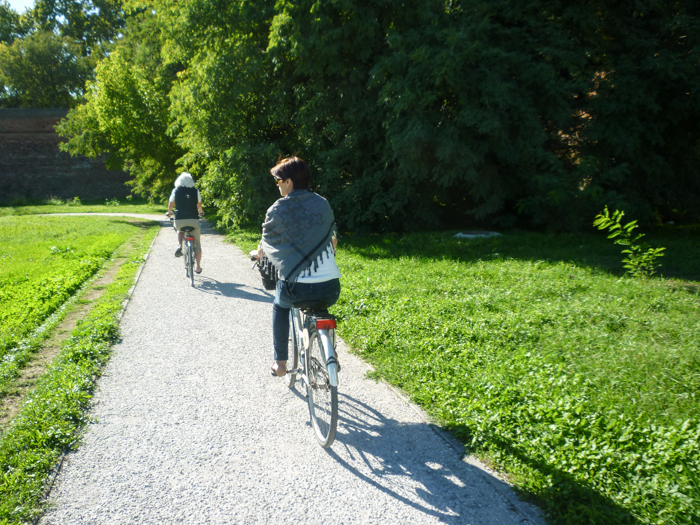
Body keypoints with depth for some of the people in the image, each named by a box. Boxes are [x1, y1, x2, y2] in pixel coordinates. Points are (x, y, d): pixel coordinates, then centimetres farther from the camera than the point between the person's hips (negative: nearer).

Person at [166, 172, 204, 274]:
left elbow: (171, 204, 18)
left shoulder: (176, 191, 5)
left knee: (180, 231, 36)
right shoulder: (196, 191, 6)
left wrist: (169, 212, 40)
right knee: (197, 244, 14)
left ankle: (179, 246, 9)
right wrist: (200, 212, 43)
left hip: (179, 220, 1)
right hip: (193, 220, 0)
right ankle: (198, 267, 15)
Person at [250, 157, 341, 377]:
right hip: (331, 289, 3)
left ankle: (280, 362, 29)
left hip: (297, 287, -3)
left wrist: (258, 253, 40)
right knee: (321, 308, 37)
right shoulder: (323, 204, 9)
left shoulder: (278, 209, -1)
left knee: (280, 306, 31)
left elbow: (267, 241, 17)